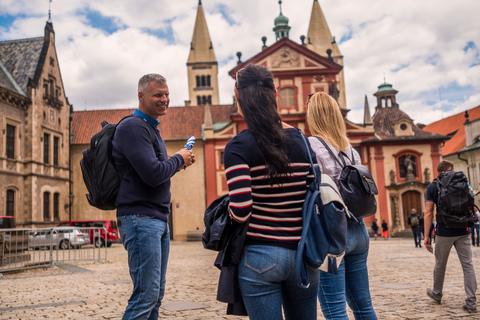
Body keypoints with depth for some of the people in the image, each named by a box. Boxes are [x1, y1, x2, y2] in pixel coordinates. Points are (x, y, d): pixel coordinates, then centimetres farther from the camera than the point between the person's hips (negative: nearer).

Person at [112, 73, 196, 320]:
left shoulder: (151, 129, 21)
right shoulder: (133, 127, -11)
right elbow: (153, 174, -20)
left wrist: (179, 163, 5)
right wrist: (179, 159, -5)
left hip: (159, 219, 10)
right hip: (140, 218, -10)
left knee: (156, 295, 13)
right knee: (146, 295, -9)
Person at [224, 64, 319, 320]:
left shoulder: (238, 147, -12)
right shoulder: (302, 140, 2)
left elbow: (240, 212, -20)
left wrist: (228, 210, 2)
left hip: (261, 256, -4)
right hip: (302, 254, 5)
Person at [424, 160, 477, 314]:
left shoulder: (432, 187, -2)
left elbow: (428, 213, -7)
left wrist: (426, 236, -6)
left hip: (444, 232, -1)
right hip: (462, 232, 2)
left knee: (440, 264, 13)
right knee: (468, 265, 4)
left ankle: (437, 294, 30)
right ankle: (471, 303, 1)